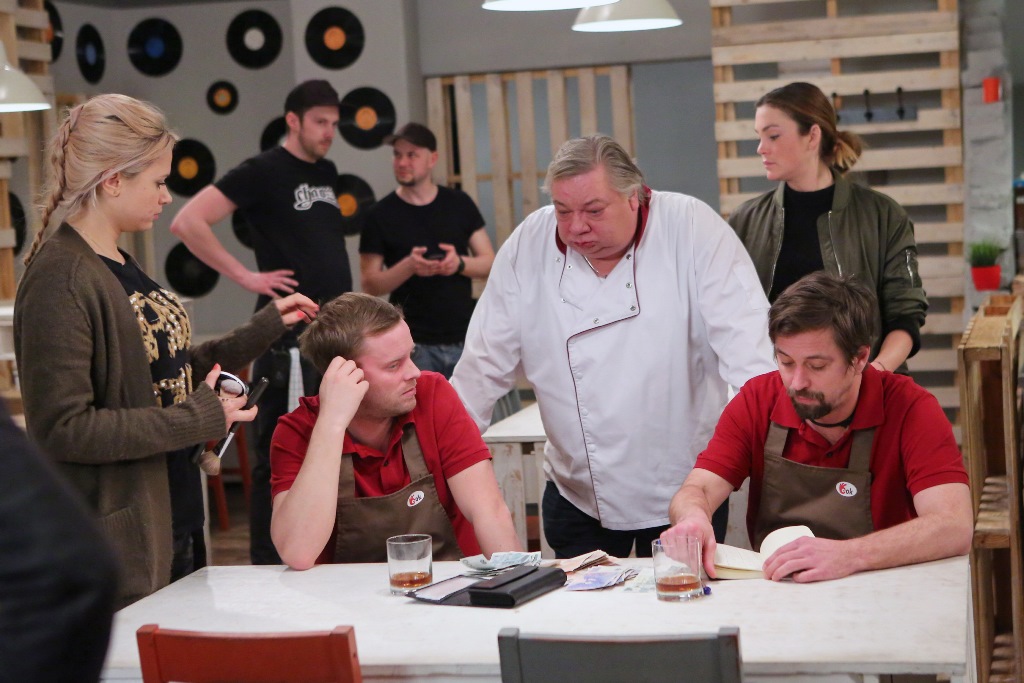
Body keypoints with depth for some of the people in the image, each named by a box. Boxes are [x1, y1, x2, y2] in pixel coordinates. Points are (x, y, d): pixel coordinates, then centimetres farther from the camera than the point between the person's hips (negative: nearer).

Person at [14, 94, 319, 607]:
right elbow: (62, 427, -23)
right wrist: (198, 420, -20)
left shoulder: (120, 267, 10)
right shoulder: (60, 280, -17)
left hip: (174, 522, 9)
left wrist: (265, 328, 14)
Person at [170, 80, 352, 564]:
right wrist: (245, 276, -15)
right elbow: (187, 222, -15)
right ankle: (267, 564, 5)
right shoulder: (263, 172, -7)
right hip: (289, 333, -8)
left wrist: (347, 303, 15)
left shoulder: (326, 173, 15)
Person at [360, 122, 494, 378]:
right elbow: (370, 284, -1)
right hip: (414, 345, -2)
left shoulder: (459, 204, 6)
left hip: (464, 338, 2)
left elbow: (490, 262, 7)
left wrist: (459, 263, -14)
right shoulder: (381, 215, 1)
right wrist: (409, 266, -19)